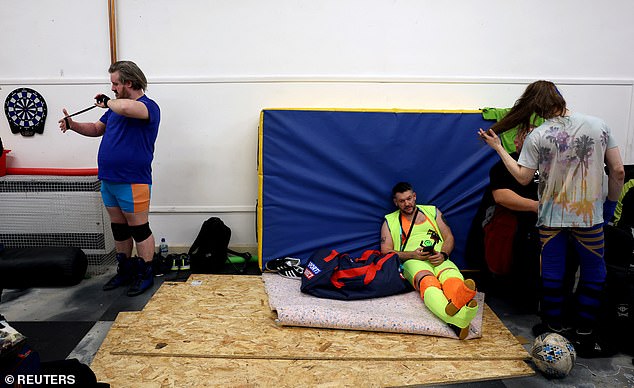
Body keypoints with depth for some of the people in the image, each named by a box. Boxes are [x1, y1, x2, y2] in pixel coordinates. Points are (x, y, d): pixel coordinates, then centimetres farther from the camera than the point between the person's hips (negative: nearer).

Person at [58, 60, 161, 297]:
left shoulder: (148, 106, -13)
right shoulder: (116, 106, 16)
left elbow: (125, 107, -35)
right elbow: (97, 129, 23)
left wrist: (107, 102, -15)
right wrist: (72, 125, 7)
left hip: (132, 182, -9)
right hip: (108, 180, 9)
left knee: (139, 229, 1)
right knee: (118, 229, 16)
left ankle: (146, 275, 13)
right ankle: (125, 271, 29)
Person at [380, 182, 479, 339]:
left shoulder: (432, 211, 27)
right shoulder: (390, 221, 21)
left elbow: (449, 237, 20)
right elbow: (386, 252, 10)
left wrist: (443, 254, -4)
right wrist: (413, 255, -8)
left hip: (439, 259, 3)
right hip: (412, 261, -2)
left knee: (451, 275, -38)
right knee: (427, 281, -40)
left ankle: (459, 299, -74)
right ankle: (457, 320, -70)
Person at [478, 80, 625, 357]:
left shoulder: (537, 136, -11)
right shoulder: (598, 126, -4)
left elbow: (523, 177, -5)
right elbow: (618, 171, -3)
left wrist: (498, 147, 2)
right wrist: (611, 203, 11)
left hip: (551, 216, -1)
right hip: (589, 215, 1)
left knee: (552, 274, 11)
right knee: (593, 275, 15)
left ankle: (555, 330, 22)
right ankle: (584, 335, 20)